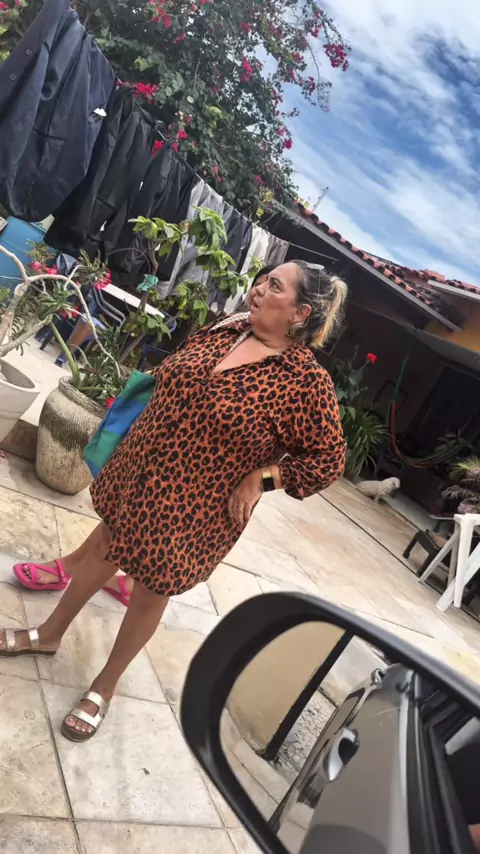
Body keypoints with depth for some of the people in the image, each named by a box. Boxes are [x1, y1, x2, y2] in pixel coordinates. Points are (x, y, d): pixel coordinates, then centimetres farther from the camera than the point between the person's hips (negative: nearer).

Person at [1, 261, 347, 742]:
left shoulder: (308, 382, -21)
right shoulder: (226, 328, -3)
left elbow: (327, 460, -11)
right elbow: (169, 375, 13)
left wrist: (262, 477, -18)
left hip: (194, 512, -6)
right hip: (139, 476, 6)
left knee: (150, 591, 14)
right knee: (102, 548, 23)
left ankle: (105, 686, 42)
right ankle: (49, 634, 50)